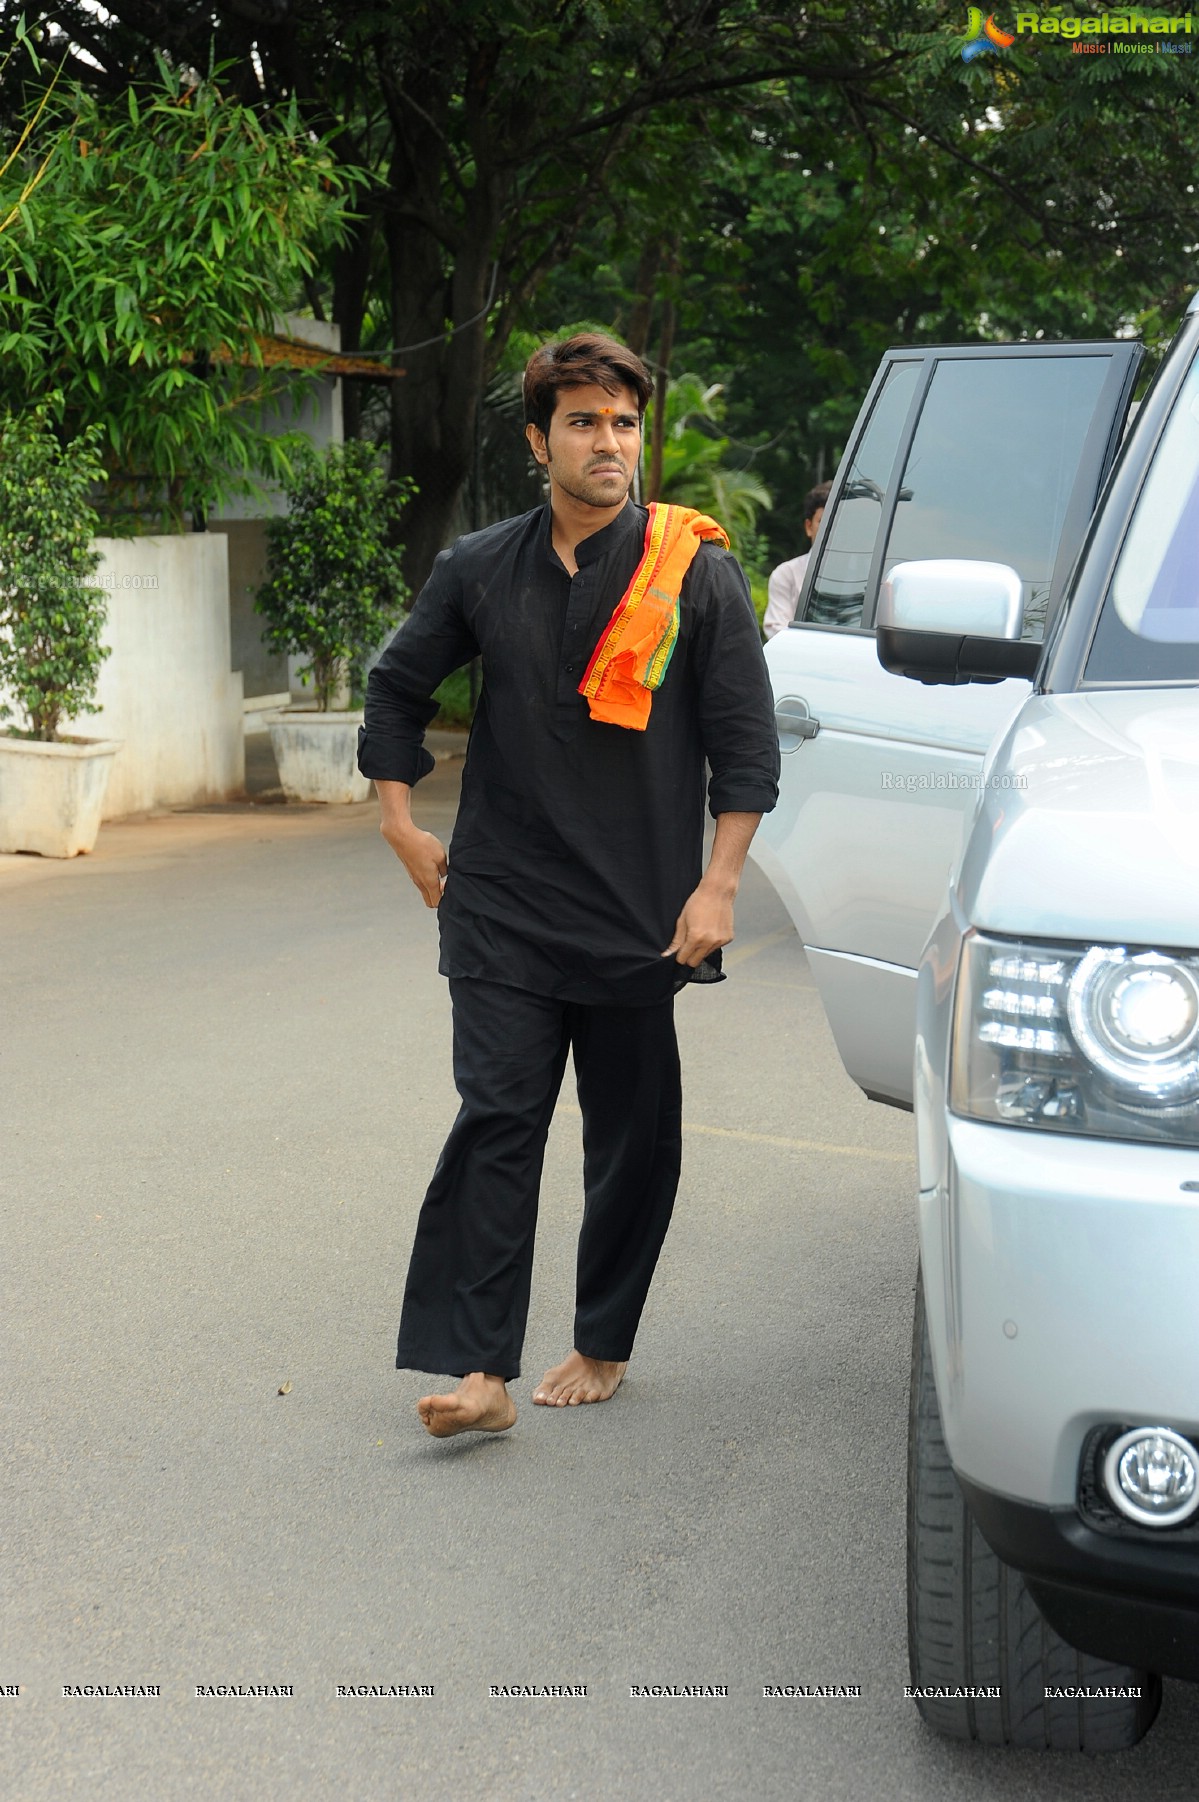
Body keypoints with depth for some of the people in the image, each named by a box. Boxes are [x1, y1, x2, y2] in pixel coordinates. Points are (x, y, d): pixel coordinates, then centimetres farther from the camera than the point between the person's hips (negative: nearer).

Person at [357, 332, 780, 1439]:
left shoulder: (696, 576, -2)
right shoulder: (480, 571, 5)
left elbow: (747, 743, -1)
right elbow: (398, 687, 19)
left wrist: (717, 887, -7)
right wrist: (402, 824, 13)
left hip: (639, 917, -1)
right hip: (502, 909, 1)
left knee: (632, 1136, 8)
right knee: (496, 1120, -8)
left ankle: (603, 1346, 24)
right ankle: (479, 1370, -8)